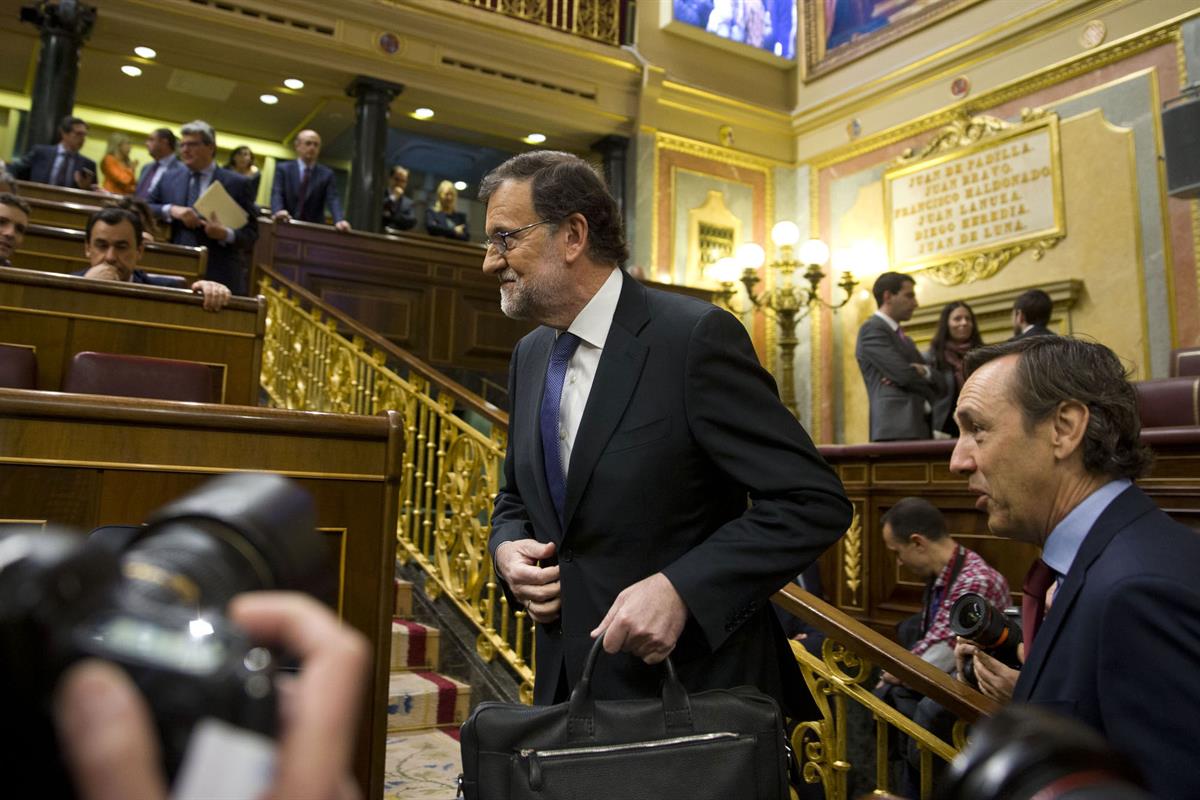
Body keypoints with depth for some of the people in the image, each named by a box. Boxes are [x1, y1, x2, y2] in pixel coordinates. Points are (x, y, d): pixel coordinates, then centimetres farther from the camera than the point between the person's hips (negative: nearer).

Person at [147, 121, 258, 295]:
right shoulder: (169, 179, 15)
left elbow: (251, 234, 2)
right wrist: (170, 210, -7)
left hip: (219, 277, -3)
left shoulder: (237, 183, 4)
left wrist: (226, 234, -19)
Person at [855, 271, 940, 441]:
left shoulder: (903, 338, 26)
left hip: (919, 427, 9)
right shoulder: (872, 330, -3)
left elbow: (936, 379, 18)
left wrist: (924, 371, -5)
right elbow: (904, 374, -12)